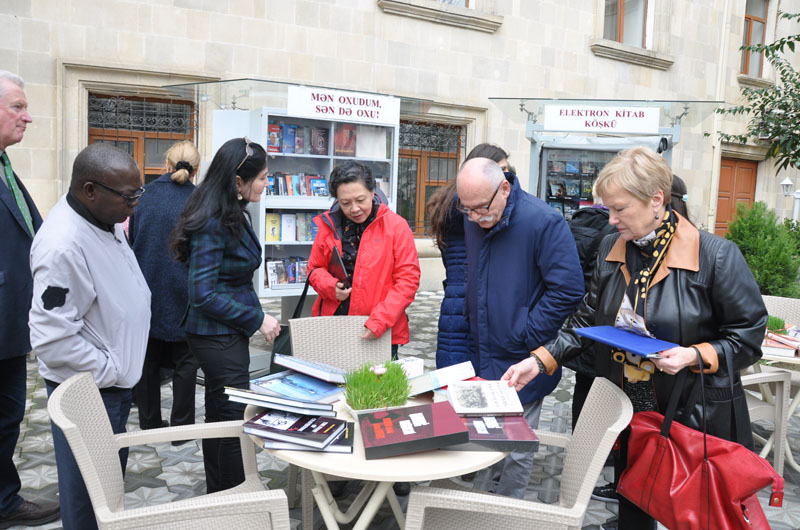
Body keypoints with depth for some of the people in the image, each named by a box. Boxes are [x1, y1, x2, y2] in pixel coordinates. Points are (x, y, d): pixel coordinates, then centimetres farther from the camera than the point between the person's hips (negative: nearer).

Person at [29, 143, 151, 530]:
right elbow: (52, 339, -27)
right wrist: (109, 372, -17)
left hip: (116, 379, 9)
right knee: (88, 494, 6)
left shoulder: (105, 217, 2)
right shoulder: (63, 246, -28)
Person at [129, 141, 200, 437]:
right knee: (184, 362, 10)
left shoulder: (144, 195, -2)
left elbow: (130, 239, 5)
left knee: (148, 359, 16)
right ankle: (181, 428, 16)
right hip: (181, 296, -3)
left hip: (145, 291, 3)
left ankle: (149, 425, 25)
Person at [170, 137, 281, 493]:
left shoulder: (232, 216, 7)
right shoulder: (212, 224, -22)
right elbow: (204, 295, -24)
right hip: (218, 337, -10)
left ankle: (218, 499, 36)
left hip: (227, 334, 10)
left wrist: (253, 314, 16)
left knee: (219, 417, 20)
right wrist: (258, 320, -18)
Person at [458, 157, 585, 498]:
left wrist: (527, 339, -15)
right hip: (481, 356, 6)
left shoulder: (544, 222, -19)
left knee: (515, 449, 9)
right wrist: (473, 324, 11)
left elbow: (567, 290, -18)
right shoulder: (472, 220, 1)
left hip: (520, 363, -6)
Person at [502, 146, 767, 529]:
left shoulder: (716, 255, -15)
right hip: (628, 412, 5)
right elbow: (587, 320, 6)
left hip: (697, 418, -4)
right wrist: (540, 361, -4)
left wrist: (695, 356, -25)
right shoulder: (611, 250, 1)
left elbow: (748, 335, -9)